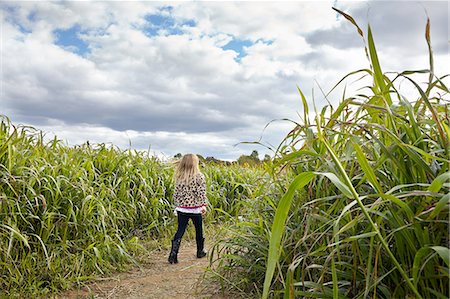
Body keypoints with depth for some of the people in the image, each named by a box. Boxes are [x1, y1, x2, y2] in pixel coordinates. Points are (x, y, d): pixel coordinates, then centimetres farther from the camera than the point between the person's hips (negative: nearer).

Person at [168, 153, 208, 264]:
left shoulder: (179, 177, 2)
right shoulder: (199, 176, -9)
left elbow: (176, 193, 5)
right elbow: (201, 193, -14)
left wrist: (176, 205, 14)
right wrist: (203, 205, -10)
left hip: (181, 208, 3)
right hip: (195, 209, -3)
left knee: (180, 231, 5)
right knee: (199, 230, 16)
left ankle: (173, 255, -8)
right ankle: (200, 252, 31)